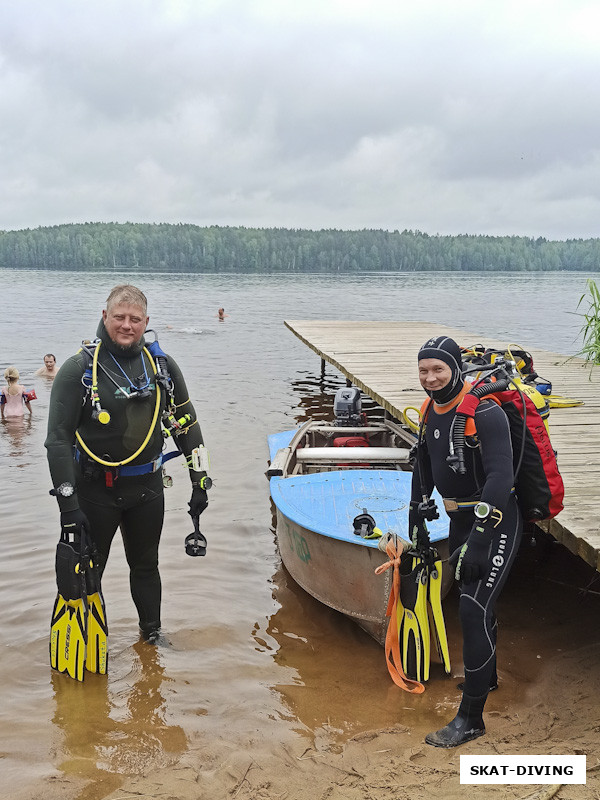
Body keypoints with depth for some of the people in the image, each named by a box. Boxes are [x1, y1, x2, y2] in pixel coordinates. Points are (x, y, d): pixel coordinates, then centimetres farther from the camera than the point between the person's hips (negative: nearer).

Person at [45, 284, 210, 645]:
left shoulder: (162, 365, 2)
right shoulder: (79, 369, -10)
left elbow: (187, 423, 10)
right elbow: (58, 438, -11)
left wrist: (200, 481, 7)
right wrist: (68, 503, -16)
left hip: (147, 487, 3)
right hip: (95, 489, -3)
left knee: (146, 565, 18)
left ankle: (153, 633, 36)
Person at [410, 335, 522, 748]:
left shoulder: (485, 413, -22)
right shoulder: (431, 412, 5)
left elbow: (500, 477, -29)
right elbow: (424, 466, 19)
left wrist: (478, 539, -33)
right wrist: (417, 518, 19)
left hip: (495, 522, -8)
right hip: (460, 519, 8)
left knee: (475, 610, -11)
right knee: (475, 603, 21)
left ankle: (471, 718, -3)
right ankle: (486, 676, 44)